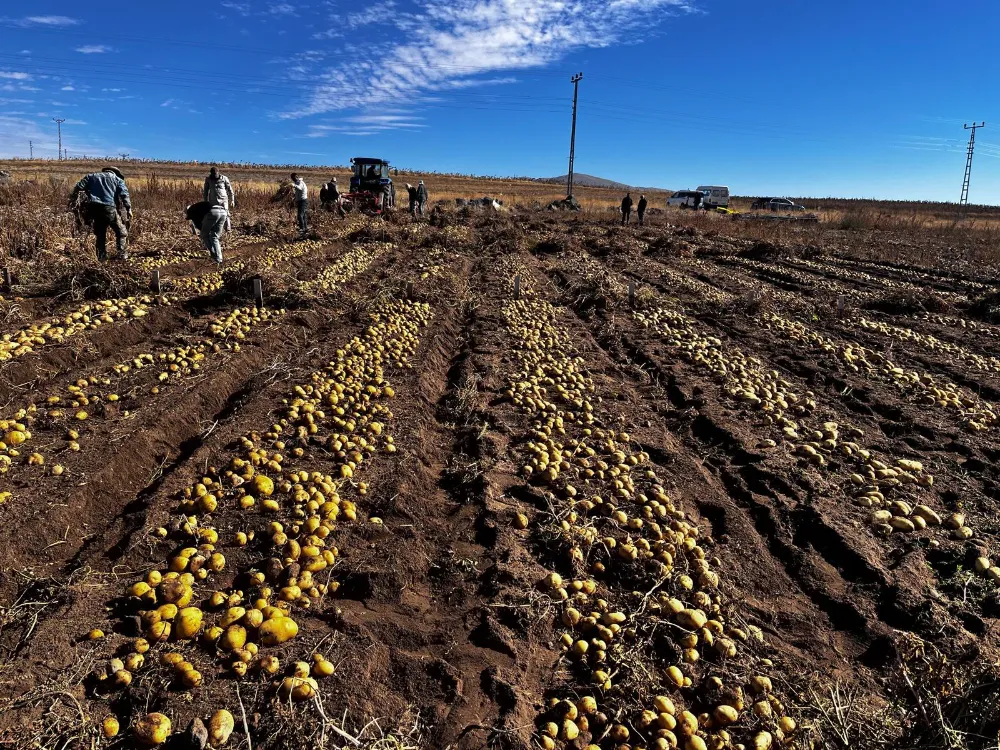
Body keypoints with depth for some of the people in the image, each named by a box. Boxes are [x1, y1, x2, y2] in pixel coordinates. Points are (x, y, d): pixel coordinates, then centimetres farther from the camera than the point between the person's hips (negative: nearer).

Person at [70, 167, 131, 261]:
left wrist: (73, 199, 13)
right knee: (121, 232, 9)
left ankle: (101, 258, 15)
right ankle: (122, 255, -2)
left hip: (93, 208, 3)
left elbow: (79, 187, 12)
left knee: (100, 234, 16)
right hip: (109, 207, -3)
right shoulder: (118, 179, 17)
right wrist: (129, 211, -6)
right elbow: (125, 195, 0)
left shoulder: (92, 176, 25)